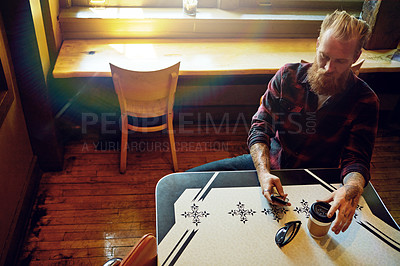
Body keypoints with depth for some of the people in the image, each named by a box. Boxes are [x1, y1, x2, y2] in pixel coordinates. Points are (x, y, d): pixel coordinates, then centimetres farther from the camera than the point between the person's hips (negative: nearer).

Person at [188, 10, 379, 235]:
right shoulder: (289, 76, -8)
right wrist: (264, 172, -28)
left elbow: (357, 159, -13)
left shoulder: (364, 100, -10)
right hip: (267, 164, 2)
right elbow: (260, 127, -9)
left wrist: (350, 190, -39)